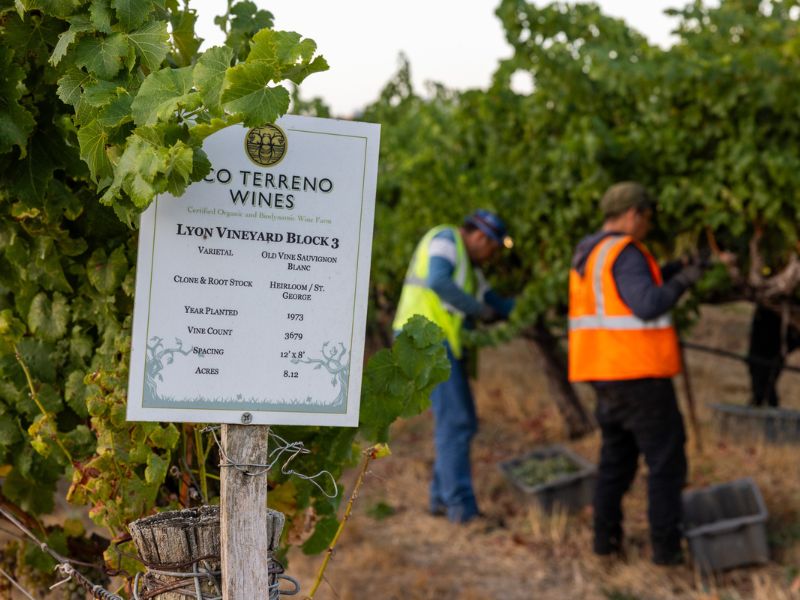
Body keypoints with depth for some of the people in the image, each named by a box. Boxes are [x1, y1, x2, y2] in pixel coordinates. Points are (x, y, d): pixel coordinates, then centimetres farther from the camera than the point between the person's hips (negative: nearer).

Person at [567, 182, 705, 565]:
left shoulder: (588, 254, 14)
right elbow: (649, 306, -25)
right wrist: (683, 281, -9)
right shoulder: (624, 253, -16)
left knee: (617, 455, 19)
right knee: (666, 460, 0)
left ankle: (606, 537, 17)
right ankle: (666, 546, 1)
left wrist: (681, 268, 18)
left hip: (604, 371, 9)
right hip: (639, 374, -9)